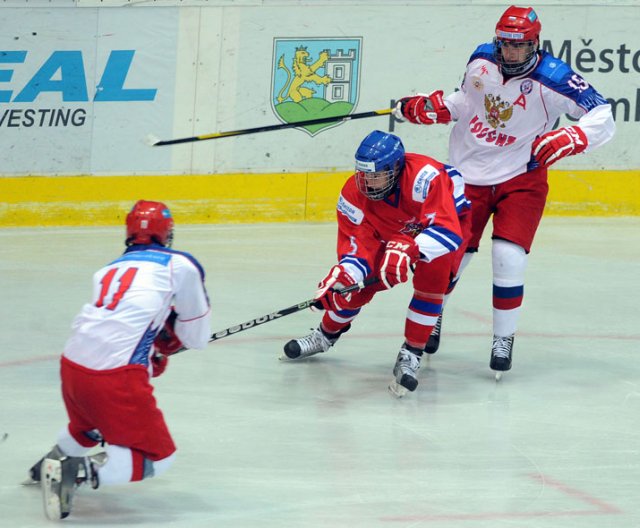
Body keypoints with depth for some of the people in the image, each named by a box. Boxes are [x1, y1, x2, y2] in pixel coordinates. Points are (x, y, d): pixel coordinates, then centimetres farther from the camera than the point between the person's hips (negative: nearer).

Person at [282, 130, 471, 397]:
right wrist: (342, 276, -43)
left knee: (433, 271, -34)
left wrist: (409, 251, -65)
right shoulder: (354, 193, -24)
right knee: (357, 283, -7)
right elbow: (356, 246, -22)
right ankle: (326, 335, 27)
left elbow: (447, 229, -49)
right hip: (392, 236, 4)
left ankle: (411, 354, -20)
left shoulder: (423, 177, -42)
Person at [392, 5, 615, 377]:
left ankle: (504, 339, 3)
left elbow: (602, 118, -19)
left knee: (509, 257, -17)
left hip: (520, 179, -3)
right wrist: (432, 107, -2)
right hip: (468, 175, 3)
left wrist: (567, 140, -33)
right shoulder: (482, 60, -5)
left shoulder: (553, 79, -19)